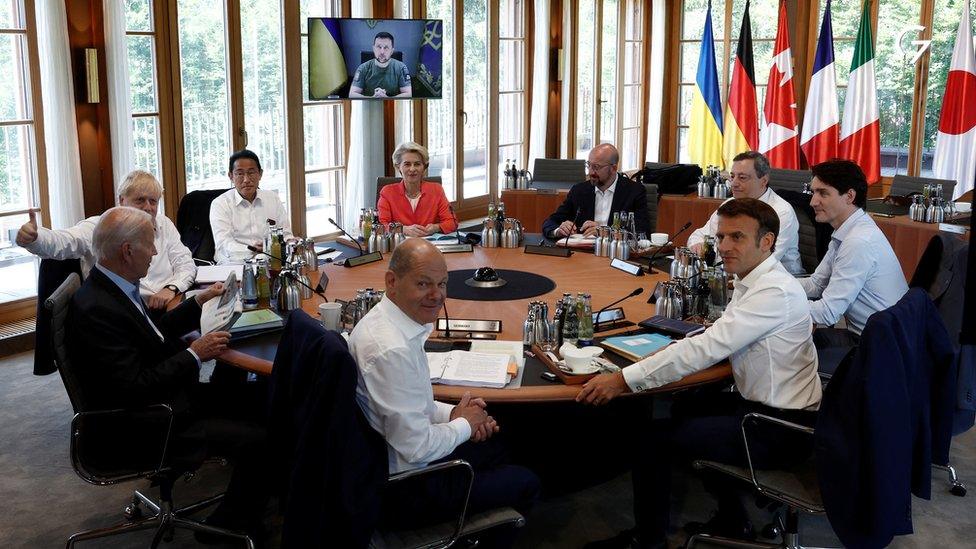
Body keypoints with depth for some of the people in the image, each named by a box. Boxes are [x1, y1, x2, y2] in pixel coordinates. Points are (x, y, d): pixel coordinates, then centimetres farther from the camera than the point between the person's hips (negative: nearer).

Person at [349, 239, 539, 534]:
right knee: (526, 483, 6)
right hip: (403, 491, -10)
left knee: (493, 446, 28)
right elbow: (417, 448, -27)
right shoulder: (392, 350, -31)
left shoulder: (380, 320, 0)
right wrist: (464, 424, -9)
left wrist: (452, 413, 0)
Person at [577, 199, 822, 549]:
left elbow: (707, 349, -29)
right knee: (684, 409, 26)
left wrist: (623, 380, -29)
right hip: (762, 404, 10)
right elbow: (720, 340, 14)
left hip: (781, 428, -9)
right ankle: (731, 521, 34)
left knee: (653, 437, -8)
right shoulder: (753, 280, 6)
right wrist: (681, 348, -6)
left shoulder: (775, 292, -24)